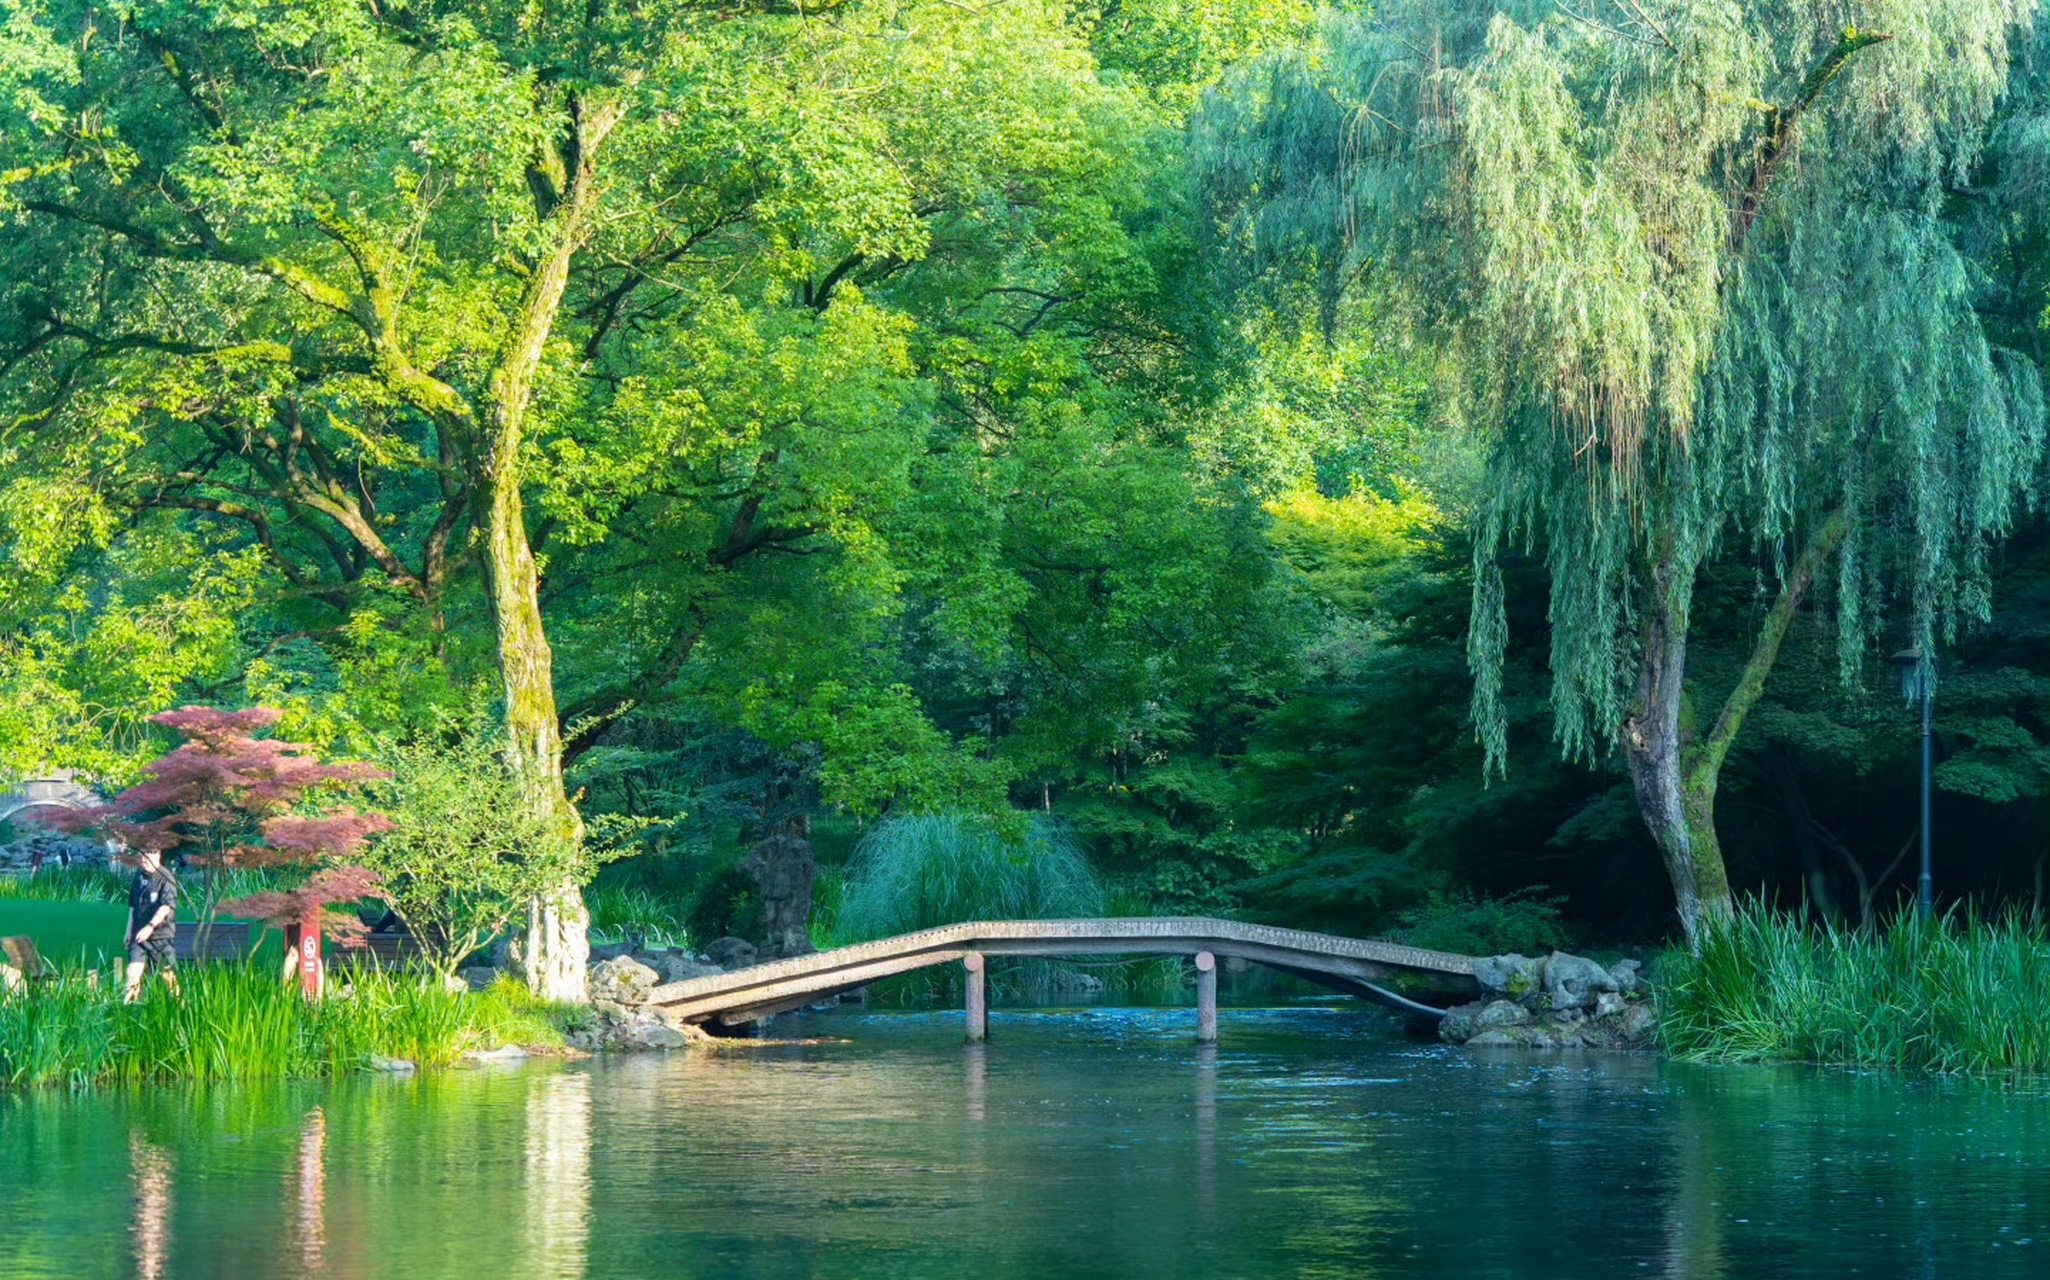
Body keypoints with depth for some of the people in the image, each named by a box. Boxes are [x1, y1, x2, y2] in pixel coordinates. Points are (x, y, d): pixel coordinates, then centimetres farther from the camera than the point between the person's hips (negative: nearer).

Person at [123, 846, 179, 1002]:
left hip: (160, 935, -5)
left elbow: (167, 906, -19)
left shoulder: (165, 877, -8)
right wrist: (129, 932, 21)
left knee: (167, 975, 2)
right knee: (133, 972, -7)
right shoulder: (139, 876, 13)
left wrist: (150, 926, -28)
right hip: (139, 936, 5)